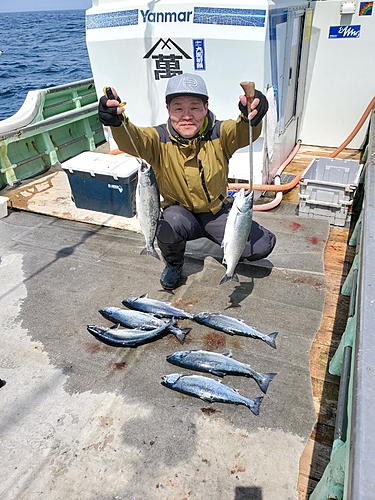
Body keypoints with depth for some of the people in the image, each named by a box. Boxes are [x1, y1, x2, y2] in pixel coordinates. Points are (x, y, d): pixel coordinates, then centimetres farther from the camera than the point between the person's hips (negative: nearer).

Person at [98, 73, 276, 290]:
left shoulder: (219, 134, -13)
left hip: (219, 212, 1)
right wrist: (117, 122, -58)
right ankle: (173, 264, 1)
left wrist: (250, 118, -59)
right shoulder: (159, 139, -14)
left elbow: (242, 132, -34)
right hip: (181, 212, 0)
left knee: (262, 246, -16)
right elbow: (132, 139, -35)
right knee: (170, 224, -36)